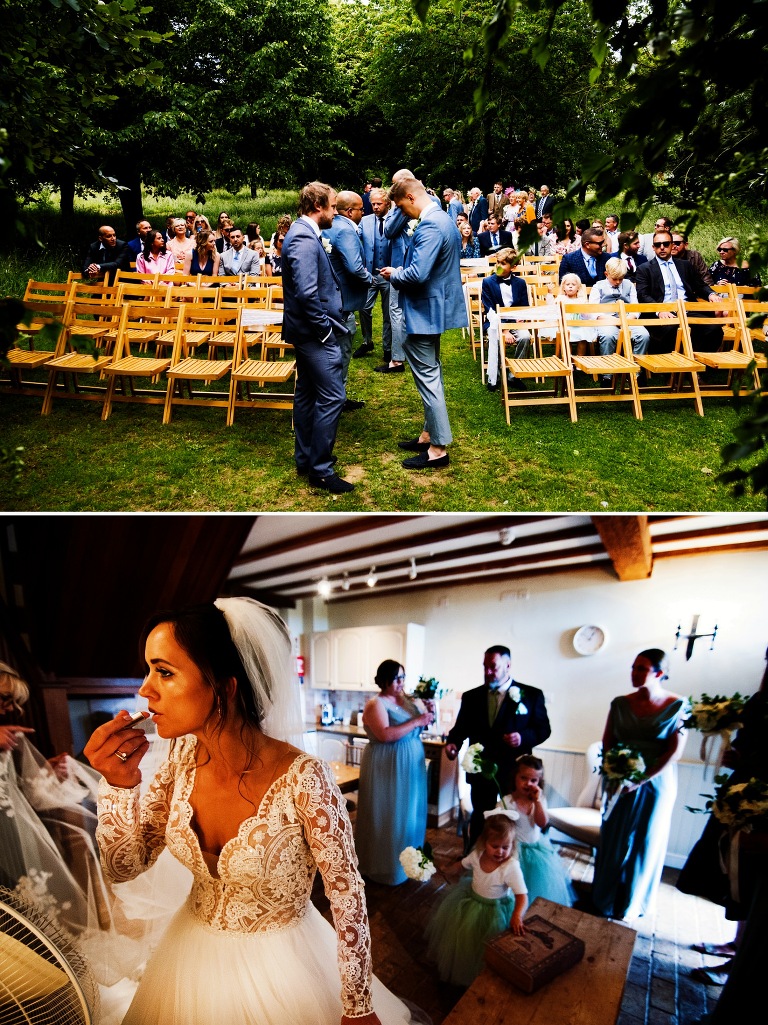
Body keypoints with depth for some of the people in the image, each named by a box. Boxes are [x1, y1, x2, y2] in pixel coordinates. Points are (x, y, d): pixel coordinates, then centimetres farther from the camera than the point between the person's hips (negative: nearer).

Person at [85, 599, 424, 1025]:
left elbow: (348, 897, -20)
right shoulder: (184, 758, -15)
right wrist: (119, 783, -25)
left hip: (279, 969, -4)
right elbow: (124, 866, -7)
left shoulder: (303, 780, -32)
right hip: (193, 955, 5)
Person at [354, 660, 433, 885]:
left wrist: (427, 716, -5)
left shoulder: (406, 699, 7)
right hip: (387, 767, -8)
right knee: (389, 815, 1)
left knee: (410, 811, 16)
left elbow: (416, 728, 15)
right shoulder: (376, 704, -15)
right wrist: (416, 722, -24)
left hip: (411, 764, 8)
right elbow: (385, 734, -27)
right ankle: (387, 866, 16)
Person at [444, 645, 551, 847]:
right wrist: (453, 743, -16)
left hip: (515, 770, -2)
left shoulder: (531, 695, -4)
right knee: (480, 819, 15)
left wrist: (524, 737, -21)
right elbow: (461, 727, 4)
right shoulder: (471, 697, 5)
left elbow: (543, 728, -2)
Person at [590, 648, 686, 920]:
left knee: (645, 843, 11)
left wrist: (640, 781, -18)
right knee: (613, 841, 12)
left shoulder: (677, 706, -11)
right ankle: (606, 898, 31)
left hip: (655, 785, -2)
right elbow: (607, 743, 4)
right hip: (621, 785, 3)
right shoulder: (620, 704, -2)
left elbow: (675, 751, -15)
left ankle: (631, 904, 30)